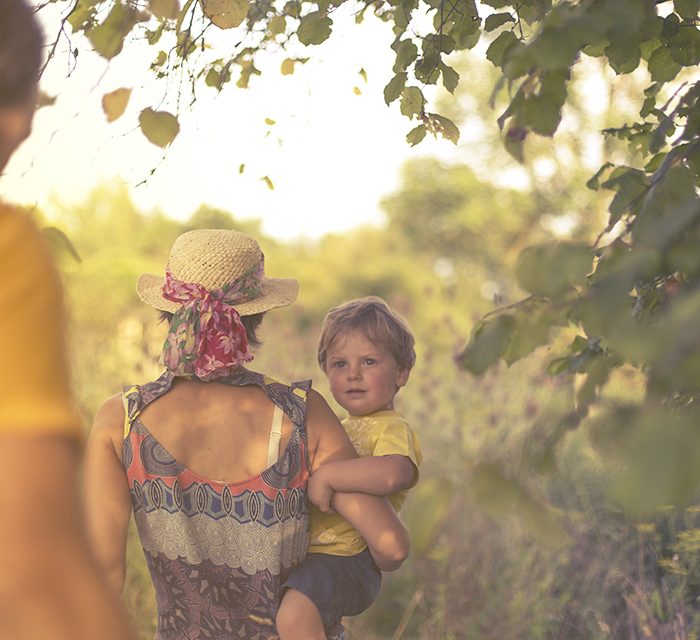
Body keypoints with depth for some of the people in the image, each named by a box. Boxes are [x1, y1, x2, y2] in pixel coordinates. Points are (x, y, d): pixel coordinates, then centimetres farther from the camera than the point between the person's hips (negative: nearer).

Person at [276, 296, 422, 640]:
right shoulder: (343, 428, 20)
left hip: (346, 561, -10)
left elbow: (392, 473, -36)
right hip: (308, 554, 10)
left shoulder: (392, 428, -11)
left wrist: (326, 475, -30)